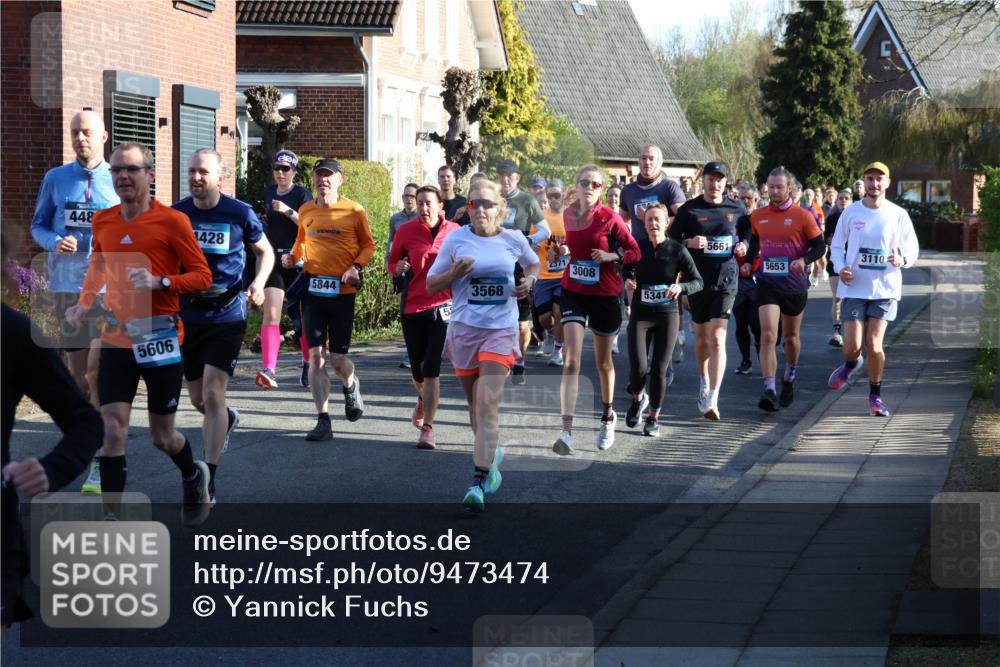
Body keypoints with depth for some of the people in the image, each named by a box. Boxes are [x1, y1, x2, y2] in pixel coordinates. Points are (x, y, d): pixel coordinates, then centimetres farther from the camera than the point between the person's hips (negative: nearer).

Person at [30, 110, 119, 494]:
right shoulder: (55, 179, 7)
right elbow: (38, 225, 12)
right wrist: (55, 242, -9)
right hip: (66, 285, 3)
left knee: (98, 371, -13)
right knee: (77, 371, 10)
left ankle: (100, 463, -12)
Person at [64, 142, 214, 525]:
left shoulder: (172, 221, -9)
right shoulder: (102, 222, 5)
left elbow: (203, 276, -8)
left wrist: (160, 282, -23)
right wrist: (84, 303, 7)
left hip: (161, 341, -3)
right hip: (116, 340, 3)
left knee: (162, 437, 9)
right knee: (112, 429, -9)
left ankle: (194, 477, 42)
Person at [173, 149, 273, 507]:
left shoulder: (239, 213, -6)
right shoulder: (176, 214, -1)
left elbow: (265, 252, 8)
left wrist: (259, 283, -10)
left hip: (226, 315, -4)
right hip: (188, 314, 4)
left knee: (213, 394, -14)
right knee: (198, 399, 12)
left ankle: (208, 481, -11)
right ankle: (227, 420, 50)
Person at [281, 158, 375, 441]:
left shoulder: (353, 211, -3)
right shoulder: (306, 211, 7)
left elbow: (368, 245, 5)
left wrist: (356, 267, -11)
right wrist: (293, 256, 2)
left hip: (342, 291, -3)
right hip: (312, 289, 3)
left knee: (338, 359, 0)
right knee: (315, 355, -5)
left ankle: (350, 386, 37)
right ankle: (323, 421, -1)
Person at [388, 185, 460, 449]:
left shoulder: (453, 231, 0)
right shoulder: (406, 231, 0)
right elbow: (393, 261, 11)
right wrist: (399, 268, -10)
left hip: (443, 306, -1)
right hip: (413, 307, 1)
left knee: (431, 369, -10)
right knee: (418, 369, 9)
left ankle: (427, 428, -5)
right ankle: (424, 400, 44)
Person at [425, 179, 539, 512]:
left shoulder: (514, 240, 1)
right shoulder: (456, 239, -1)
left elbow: (533, 264, 22)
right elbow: (431, 285, 4)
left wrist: (529, 281, 0)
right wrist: (454, 273, -15)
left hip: (501, 331, -2)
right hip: (464, 329, 2)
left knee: (488, 404, -15)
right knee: (475, 404, 13)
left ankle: (478, 482, -18)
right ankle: (491, 453, 43)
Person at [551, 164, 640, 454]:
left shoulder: (610, 218, -11)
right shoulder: (569, 215, 1)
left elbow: (635, 251, -6)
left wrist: (612, 256, -23)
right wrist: (562, 251, -1)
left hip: (605, 294, -2)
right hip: (573, 292, 2)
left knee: (603, 361, 15)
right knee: (571, 361, -13)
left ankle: (608, 417, 40)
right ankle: (567, 431, -20)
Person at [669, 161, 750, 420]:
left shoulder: (736, 209, 4)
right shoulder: (689, 209, 1)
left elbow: (748, 232, 20)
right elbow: (672, 240, 4)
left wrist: (744, 245, -1)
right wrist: (689, 242, -16)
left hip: (725, 280, -1)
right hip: (698, 280, 1)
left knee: (717, 338, -12)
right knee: (701, 335, 16)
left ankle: (712, 399, -17)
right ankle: (704, 382, 41)